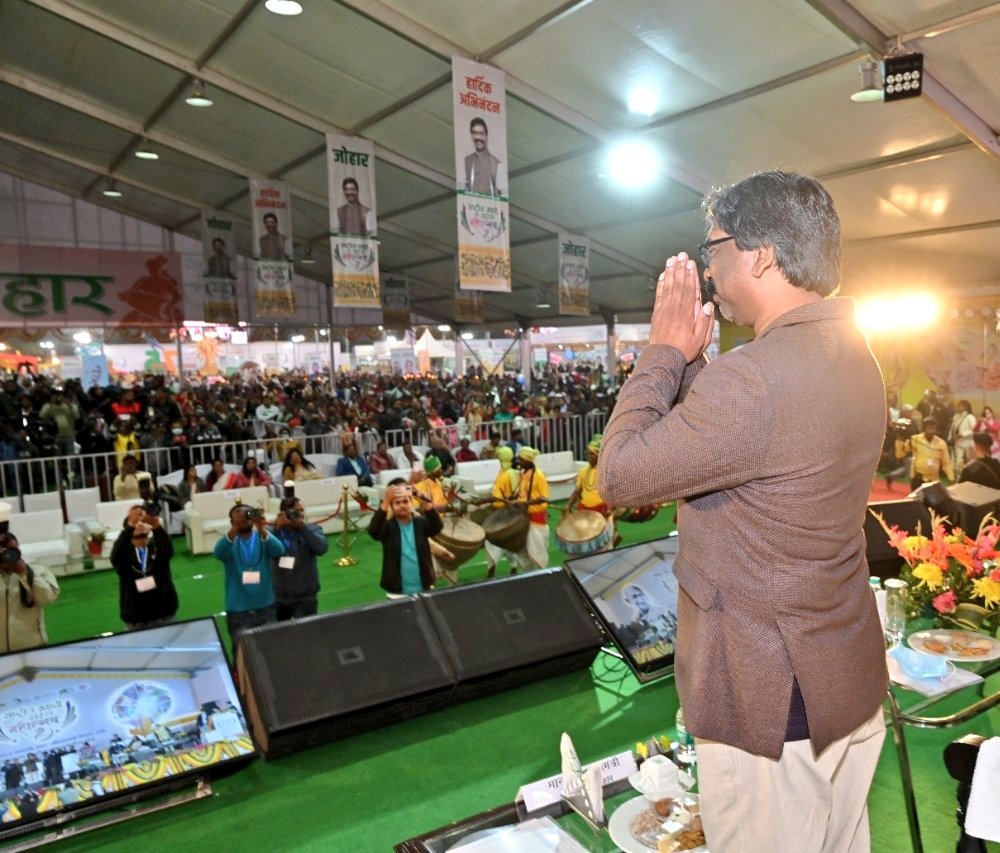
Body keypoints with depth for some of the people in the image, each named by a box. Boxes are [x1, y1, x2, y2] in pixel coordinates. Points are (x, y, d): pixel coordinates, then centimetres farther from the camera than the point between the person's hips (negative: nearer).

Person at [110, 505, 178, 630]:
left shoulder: (157, 545, 0)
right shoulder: (125, 550, 0)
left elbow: (168, 550, -24)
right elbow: (115, 556, -24)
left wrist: (157, 526, -43)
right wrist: (129, 527, -40)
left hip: (163, 612, 0)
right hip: (135, 617, 0)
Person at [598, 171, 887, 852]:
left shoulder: (752, 379, -30)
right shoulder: (853, 355, 3)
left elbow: (618, 476, -23)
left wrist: (668, 351, -15)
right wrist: (693, 359, 1)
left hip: (769, 704, -9)